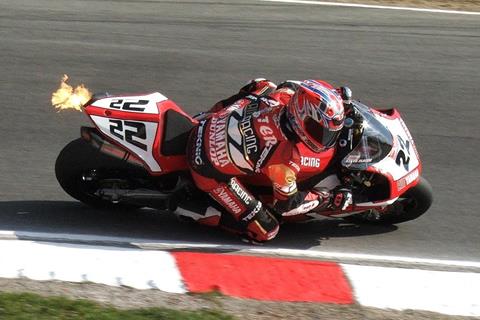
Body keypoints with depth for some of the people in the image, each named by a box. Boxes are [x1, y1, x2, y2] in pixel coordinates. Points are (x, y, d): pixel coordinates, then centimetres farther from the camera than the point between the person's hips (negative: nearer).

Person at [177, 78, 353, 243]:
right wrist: (328, 199, -5)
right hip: (211, 171, -7)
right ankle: (197, 211, 2)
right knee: (265, 231, -4)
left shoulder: (284, 93, -18)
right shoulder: (286, 159, -31)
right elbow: (287, 203, -15)